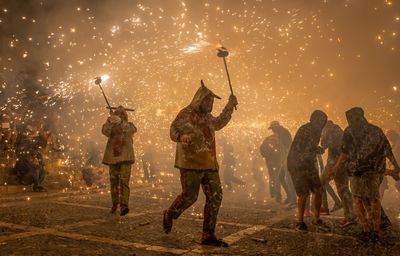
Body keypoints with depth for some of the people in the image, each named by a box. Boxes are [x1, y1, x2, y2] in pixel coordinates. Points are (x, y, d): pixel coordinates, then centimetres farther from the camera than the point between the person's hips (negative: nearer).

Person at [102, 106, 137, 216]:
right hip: (113, 157, 3)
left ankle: (124, 206, -21)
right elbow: (105, 131, -15)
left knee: (124, 181, -15)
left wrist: (120, 121, -39)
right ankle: (115, 203, 27)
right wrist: (110, 121, -35)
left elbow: (129, 129, -20)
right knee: (114, 182, 10)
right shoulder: (111, 126, 9)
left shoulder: (130, 126, 5)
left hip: (125, 157, -3)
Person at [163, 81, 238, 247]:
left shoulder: (207, 117, 20)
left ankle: (208, 236, 10)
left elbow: (219, 123, 41)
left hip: (209, 165, 7)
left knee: (215, 197, 1)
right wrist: (181, 136, -38)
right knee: (189, 197, -5)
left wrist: (230, 106, 38)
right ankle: (169, 215, 27)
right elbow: (174, 129, -15)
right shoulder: (186, 114, -4)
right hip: (191, 163, -7)